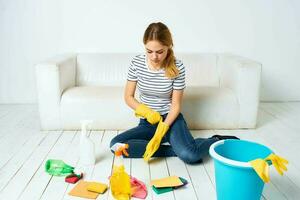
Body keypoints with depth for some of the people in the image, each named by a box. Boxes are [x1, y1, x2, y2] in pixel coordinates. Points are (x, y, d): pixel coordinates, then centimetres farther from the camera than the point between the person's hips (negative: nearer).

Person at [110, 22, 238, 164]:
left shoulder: (177, 67, -14)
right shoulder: (136, 63, -8)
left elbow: (176, 105, -11)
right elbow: (128, 97, -1)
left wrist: (160, 134, -23)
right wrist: (147, 111, -20)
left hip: (171, 119, -4)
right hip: (147, 122, 4)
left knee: (189, 155, -32)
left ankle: (216, 141, 3)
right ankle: (176, 149, -16)